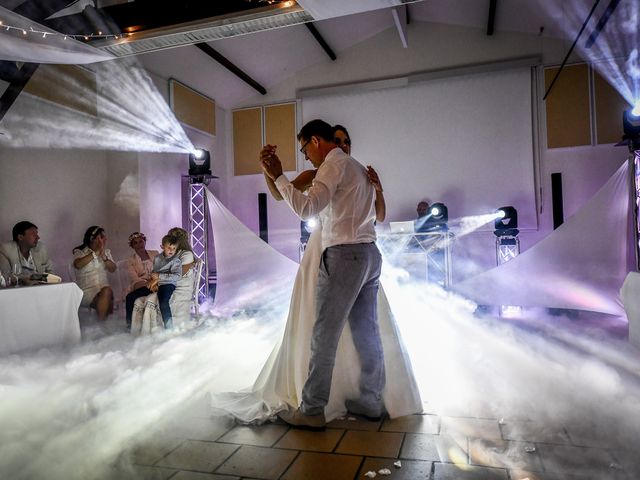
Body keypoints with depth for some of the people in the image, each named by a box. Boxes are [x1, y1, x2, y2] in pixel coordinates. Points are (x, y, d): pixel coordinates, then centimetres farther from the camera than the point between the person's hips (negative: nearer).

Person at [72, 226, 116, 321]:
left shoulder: (106, 252, 17)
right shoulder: (80, 252, 5)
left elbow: (113, 269, 3)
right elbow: (77, 265, -19)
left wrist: (103, 256, -13)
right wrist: (95, 253, -20)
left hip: (104, 289, 4)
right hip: (87, 290, -4)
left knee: (107, 291, -31)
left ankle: (101, 321, -19)